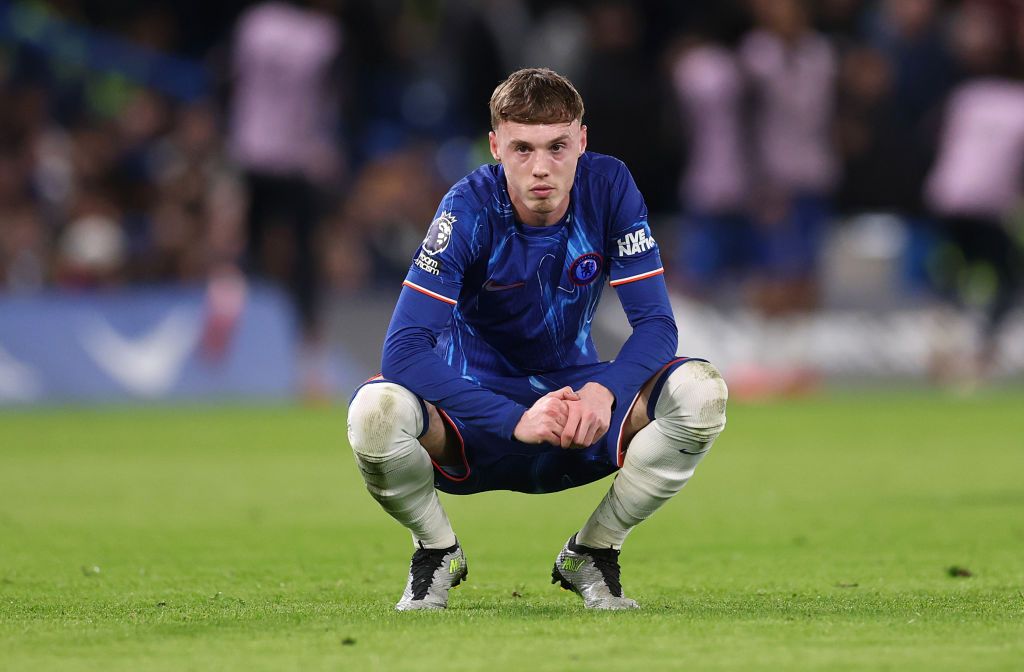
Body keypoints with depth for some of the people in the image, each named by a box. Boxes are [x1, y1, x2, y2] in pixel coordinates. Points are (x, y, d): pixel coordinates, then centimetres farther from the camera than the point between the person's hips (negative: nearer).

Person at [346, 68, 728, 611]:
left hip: (575, 386, 3)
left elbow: (656, 324, -12)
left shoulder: (608, 188, -14)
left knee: (701, 391, -26)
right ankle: (437, 553, -1)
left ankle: (591, 553, -1)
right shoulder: (471, 208, -22)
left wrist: (603, 393, -34)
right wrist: (517, 420, -38)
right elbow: (404, 348, -30)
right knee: (376, 409, -35)